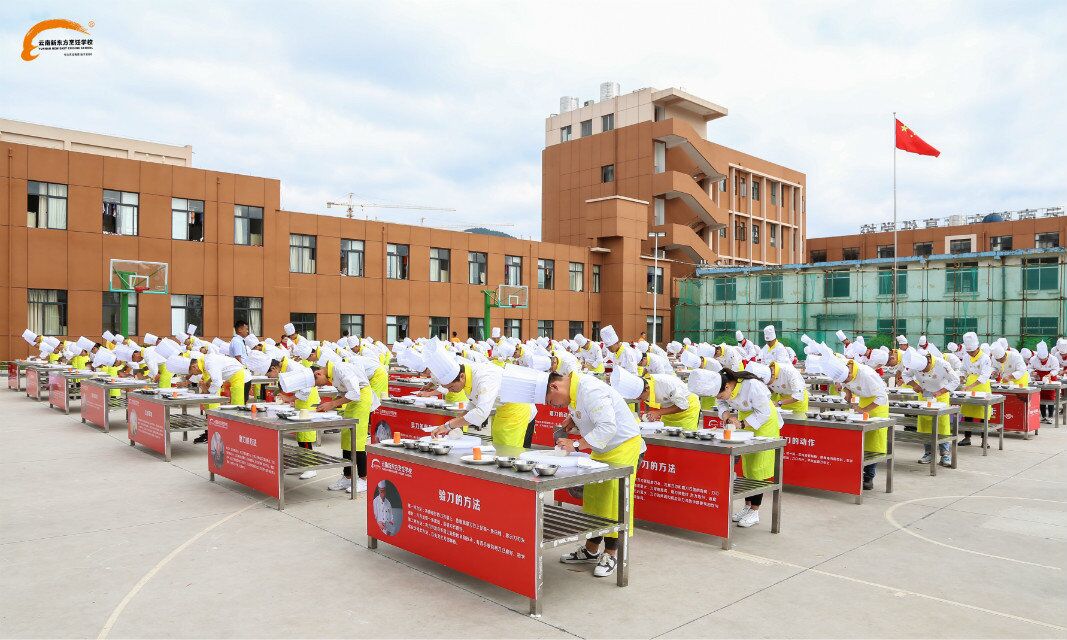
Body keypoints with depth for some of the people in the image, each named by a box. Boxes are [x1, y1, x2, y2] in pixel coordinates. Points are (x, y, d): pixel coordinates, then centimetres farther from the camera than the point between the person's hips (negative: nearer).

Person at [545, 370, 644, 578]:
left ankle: (610, 555, 7)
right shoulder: (574, 390, 3)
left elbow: (607, 427, -31)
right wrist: (571, 421, -2)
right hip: (602, 450, 10)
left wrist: (576, 445, -28)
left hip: (623, 447, -9)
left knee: (613, 501, -6)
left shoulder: (591, 391, -27)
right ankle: (590, 551, 23)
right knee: (593, 498, 11)